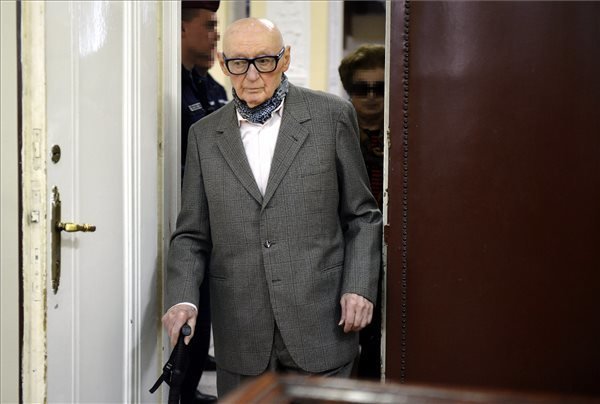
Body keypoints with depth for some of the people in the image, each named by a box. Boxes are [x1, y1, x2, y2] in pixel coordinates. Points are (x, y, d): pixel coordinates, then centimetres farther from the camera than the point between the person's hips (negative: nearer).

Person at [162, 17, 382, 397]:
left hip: (320, 325, -1)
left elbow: (362, 215, 5)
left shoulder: (331, 116, 1)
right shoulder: (205, 135, 7)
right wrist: (183, 298, -8)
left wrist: (360, 288, -6)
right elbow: (192, 235, 8)